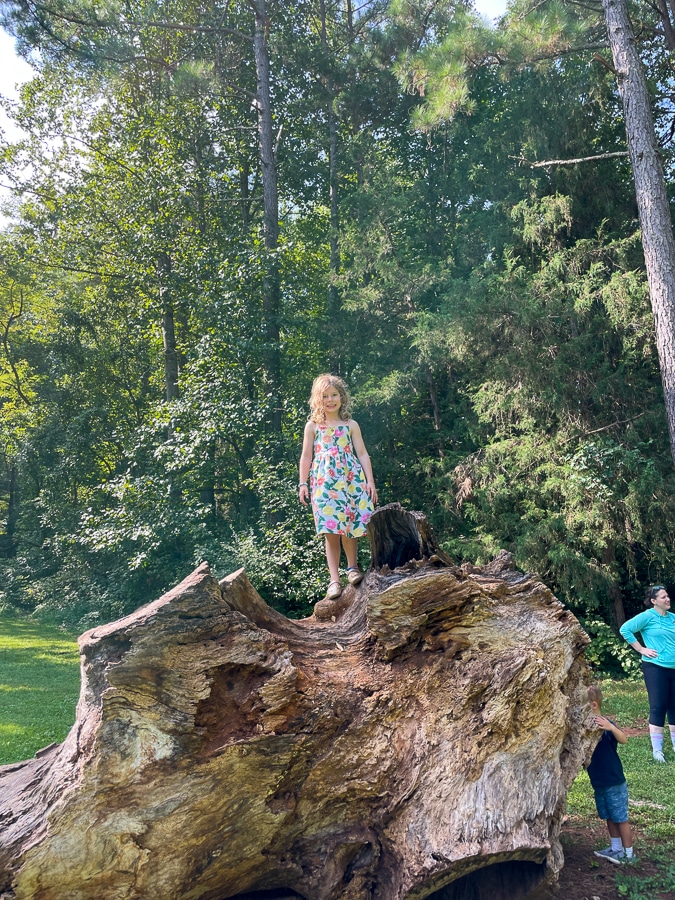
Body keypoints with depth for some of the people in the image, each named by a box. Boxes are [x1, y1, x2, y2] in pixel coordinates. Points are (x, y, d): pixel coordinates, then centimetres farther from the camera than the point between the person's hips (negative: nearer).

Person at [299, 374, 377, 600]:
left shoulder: (351, 425, 11)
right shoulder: (312, 426, 10)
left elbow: (362, 454, 9)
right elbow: (306, 457, 10)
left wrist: (370, 481, 1)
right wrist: (302, 483, 3)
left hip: (351, 480, 1)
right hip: (324, 482, -1)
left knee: (349, 528, -3)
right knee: (331, 532, -5)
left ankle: (352, 567, 20)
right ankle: (334, 580, -4)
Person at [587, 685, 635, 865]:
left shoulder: (604, 724, -22)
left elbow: (623, 740, -40)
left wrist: (610, 727, -57)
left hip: (615, 783, -7)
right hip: (599, 783, 7)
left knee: (621, 818, 6)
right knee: (609, 817, 20)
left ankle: (628, 854, 18)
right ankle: (616, 849, 34)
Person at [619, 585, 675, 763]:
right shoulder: (648, 616, -8)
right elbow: (625, 629, -12)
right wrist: (641, 649, -10)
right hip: (656, 667, -5)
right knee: (658, 706, -4)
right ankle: (657, 749, 3)